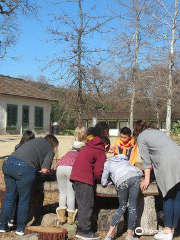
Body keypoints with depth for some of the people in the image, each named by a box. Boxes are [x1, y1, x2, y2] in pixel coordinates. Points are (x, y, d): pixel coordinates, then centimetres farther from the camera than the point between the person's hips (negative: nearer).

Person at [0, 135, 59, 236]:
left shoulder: (36, 140, 27)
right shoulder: (50, 150, 9)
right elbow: (44, 170, 0)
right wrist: (50, 171, 20)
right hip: (24, 168, -6)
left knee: (9, 197, 16)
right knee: (24, 200, 10)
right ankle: (20, 228, 19)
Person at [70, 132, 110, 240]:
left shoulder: (87, 147, 22)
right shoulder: (101, 152, -2)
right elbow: (98, 171, -9)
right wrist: (100, 181, 10)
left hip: (75, 176, 8)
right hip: (85, 179, -8)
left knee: (82, 205, 13)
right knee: (87, 206, -1)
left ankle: (81, 230, 18)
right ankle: (84, 231, 2)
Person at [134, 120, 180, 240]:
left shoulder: (141, 137, 12)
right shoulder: (158, 131, 31)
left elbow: (146, 160, 8)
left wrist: (147, 180, 12)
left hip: (167, 163, -6)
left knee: (168, 197, -2)